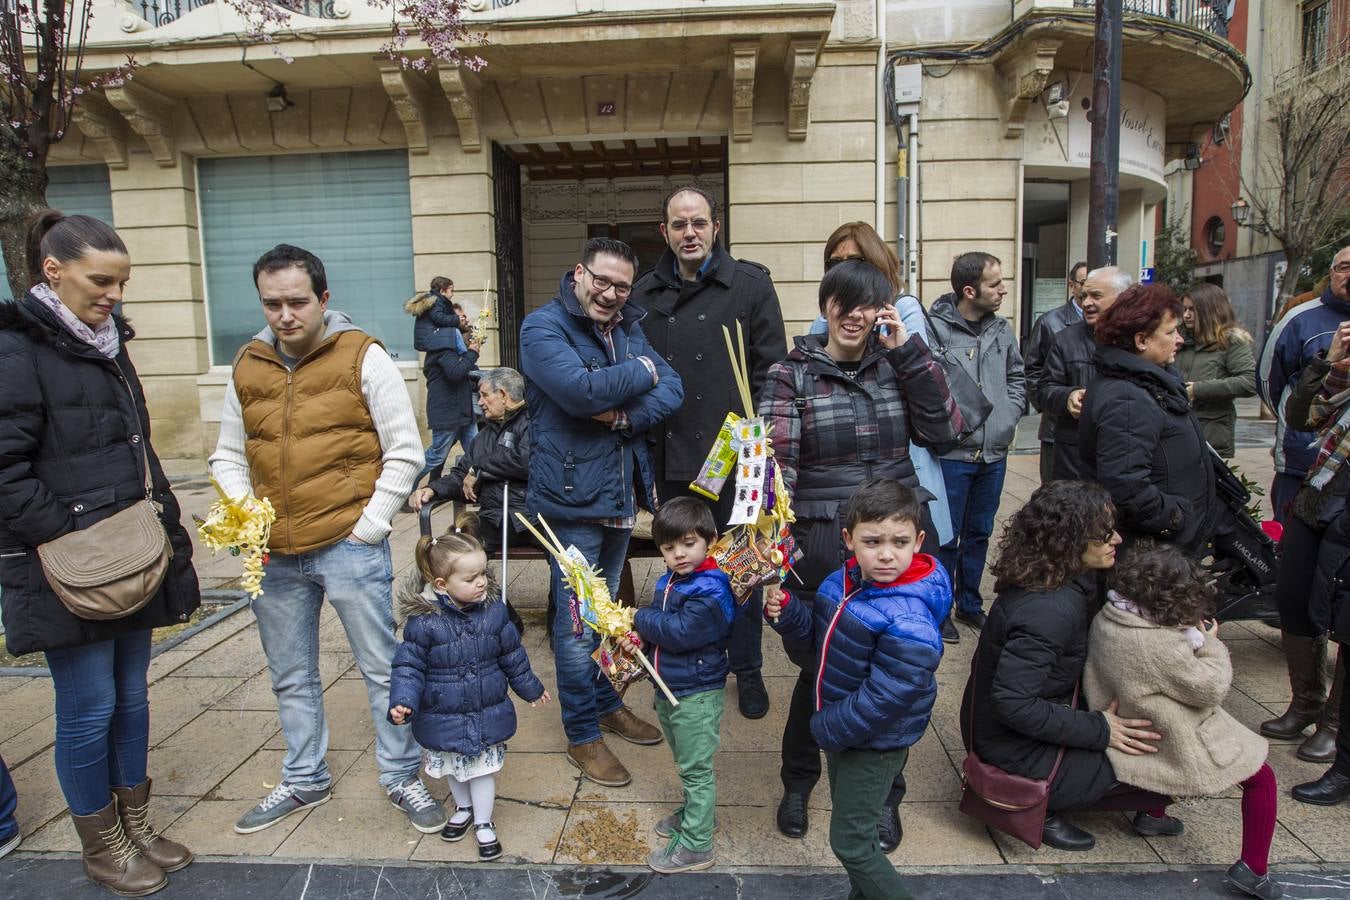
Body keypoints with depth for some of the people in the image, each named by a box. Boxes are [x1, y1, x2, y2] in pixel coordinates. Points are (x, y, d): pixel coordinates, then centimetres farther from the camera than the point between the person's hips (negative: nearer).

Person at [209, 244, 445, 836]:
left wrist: (369, 526, -10)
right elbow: (228, 456, 16)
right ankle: (304, 780, 38)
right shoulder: (246, 366, 8)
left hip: (349, 548, -5)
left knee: (382, 668, 6)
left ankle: (401, 777, 25)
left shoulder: (363, 356, -6)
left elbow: (404, 452, -6)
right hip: (273, 557, 5)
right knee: (291, 678, 19)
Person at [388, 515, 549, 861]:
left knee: (483, 768, 11)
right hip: (443, 717, -1)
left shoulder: (493, 609, -11)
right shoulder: (422, 621, -22)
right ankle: (463, 808, 49)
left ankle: (484, 823, 33)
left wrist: (530, 687, 13)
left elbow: (512, 654, 3)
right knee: (452, 768, 21)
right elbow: (408, 666, -14)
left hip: (488, 714, 1)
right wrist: (402, 702, -28)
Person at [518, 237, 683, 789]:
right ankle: (582, 733, 19)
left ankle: (606, 703, 39)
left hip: (621, 492, 7)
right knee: (577, 621, 3)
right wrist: (641, 373, -13)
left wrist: (625, 416, -18)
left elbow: (672, 391, 0)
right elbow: (582, 391, -29)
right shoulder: (543, 327, -12)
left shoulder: (628, 328, 10)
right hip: (571, 495, -7)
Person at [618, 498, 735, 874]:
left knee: (696, 769, 4)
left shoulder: (711, 591, -23)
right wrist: (642, 637, -7)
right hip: (668, 689, 8)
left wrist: (641, 618, -15)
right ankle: (694, 812, 45)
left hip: (697, 695, -8)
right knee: (685, 762, 25)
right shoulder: (668, 582, 3)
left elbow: (681, 631, -30)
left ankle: (695, 846, 16)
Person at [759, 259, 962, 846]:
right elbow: (774, 461, -10)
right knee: (819, 669, 8)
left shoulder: (897, 365, 7)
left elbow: (942, 433, -3)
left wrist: (908, 352, -6)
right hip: (824, 544, -3)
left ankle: (885, 793, 36)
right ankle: (799, 782, 37)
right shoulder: (792, 375, -2)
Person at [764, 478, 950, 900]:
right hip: (838, 730, 8)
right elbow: (820, 635, 7)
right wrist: (787, 611, -12)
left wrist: (827, 728, -20)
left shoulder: (910, 622, -33)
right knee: (852, 828, 26)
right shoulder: (841, 583, -7)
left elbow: (884, 700, -32)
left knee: (848, 841, 7)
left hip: (875, 744, -8)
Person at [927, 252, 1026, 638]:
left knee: (979, 534, 19)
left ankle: (970, 604, 35)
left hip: (994, 453, 7)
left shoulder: (1001, 328, 6)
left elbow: (1017, 377, 17)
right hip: (952, 453, -6)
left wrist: (1008, 415, 5)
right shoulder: (935, 328, -17)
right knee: (946, 538, 6)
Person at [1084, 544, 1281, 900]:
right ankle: (1252, 870, 17)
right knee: (1262, 778, 11)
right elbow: (1210, 689, -21)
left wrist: (1191, 640, 0)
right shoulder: (1160, 645, -34)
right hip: (1175, 748, -9)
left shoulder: (1106, 618, -8)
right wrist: (1209, 644, -8)